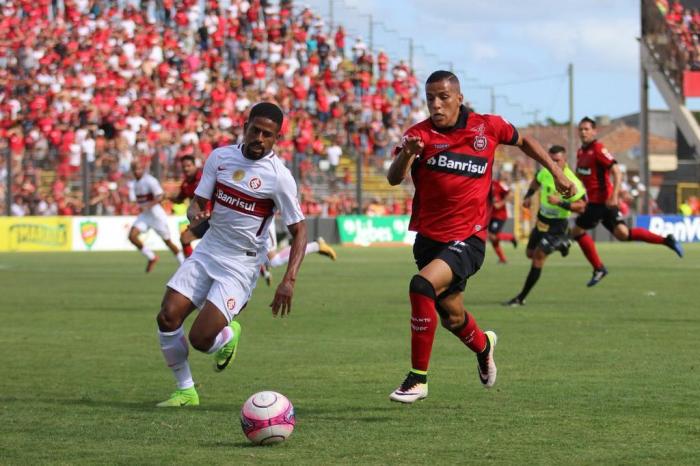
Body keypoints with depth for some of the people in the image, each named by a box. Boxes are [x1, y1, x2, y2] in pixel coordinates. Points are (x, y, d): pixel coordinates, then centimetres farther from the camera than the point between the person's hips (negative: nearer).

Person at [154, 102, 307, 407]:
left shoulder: (278, 176, -13)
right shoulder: (220, 157, 2)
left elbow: (298, 230, -8)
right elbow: (198, 202, 8)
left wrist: (289, 280, -19)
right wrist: (196, 214, -19)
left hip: (241, 265, -5)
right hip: (207, 251, 5)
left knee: (200, 338, -16)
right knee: (167, 317, -11)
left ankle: (229, 336, 22)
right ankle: (185, 391, 8)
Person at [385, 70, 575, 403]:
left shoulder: (488, 127, -3)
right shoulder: (420, 134, -7)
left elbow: (523, 141, 18)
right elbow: (394, 179, -20)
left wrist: (557, 173, 16)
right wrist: (406, 154, -41)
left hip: (467, 239, -3)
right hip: (429, 237, 3)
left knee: (422, 286, -27)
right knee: (451, 315, 17)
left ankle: (418, 378, -18)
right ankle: (483, 345, 54)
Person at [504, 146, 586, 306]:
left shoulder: (572, 182, -25)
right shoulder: (545, 172, -6)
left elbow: (581, 206, -23)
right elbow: (536, 181, 18)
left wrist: (560, 202, -34)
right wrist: (528, 197, 3)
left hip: (557, 225, -7)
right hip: (542, 219, 7)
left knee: (538, 257, -13)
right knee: (530, 254, 20)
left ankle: (521, 298, -6)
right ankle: (561, 244, 45)